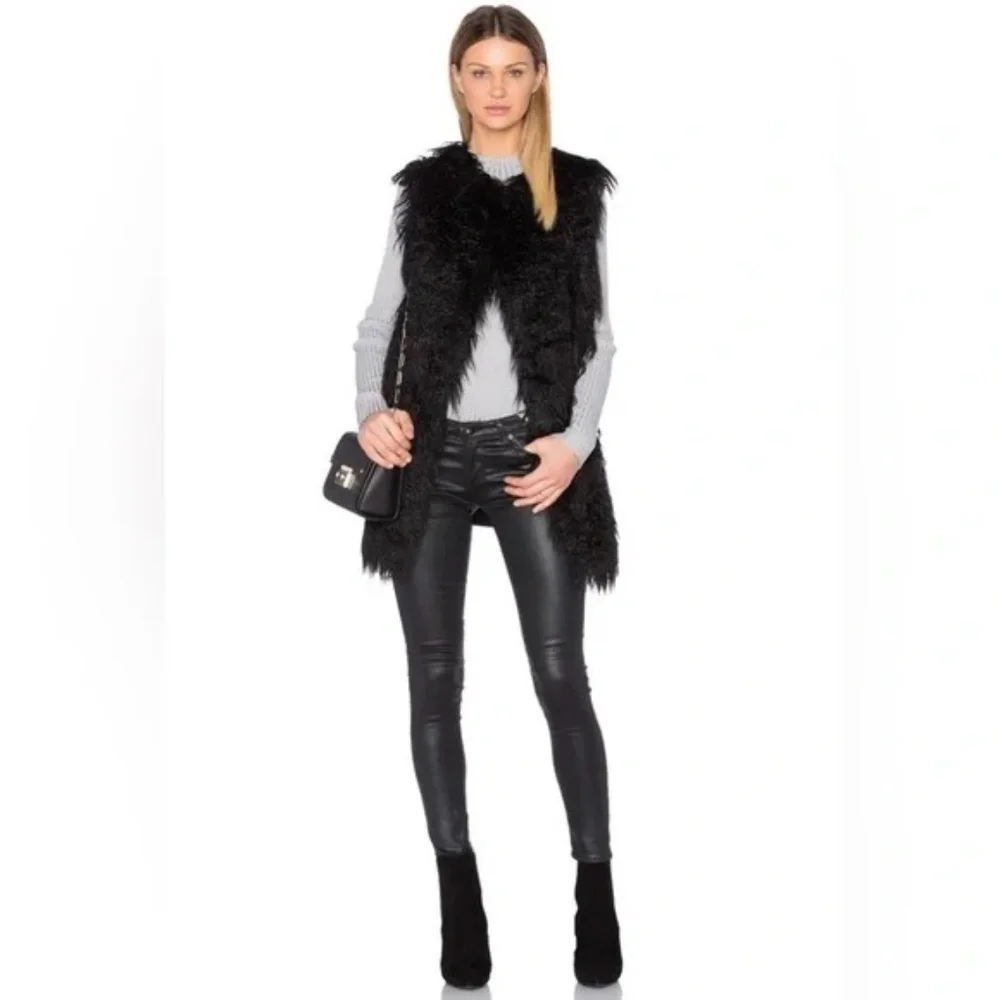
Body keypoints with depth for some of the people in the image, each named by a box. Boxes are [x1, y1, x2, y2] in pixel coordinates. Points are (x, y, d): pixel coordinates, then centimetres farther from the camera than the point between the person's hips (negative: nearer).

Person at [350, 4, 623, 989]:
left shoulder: (579, 188, 6)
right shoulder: (422, 187, 8)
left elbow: (598, 332, 4)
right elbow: (380, 317, 8)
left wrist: (576, 439, -9)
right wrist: (371, 409, -10)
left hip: (534, 451, -1)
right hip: (433, 451, 2)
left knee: (561, 675, -3)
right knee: (434, 678, 3)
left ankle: (595, 888, 7)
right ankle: (459, 890, 14)